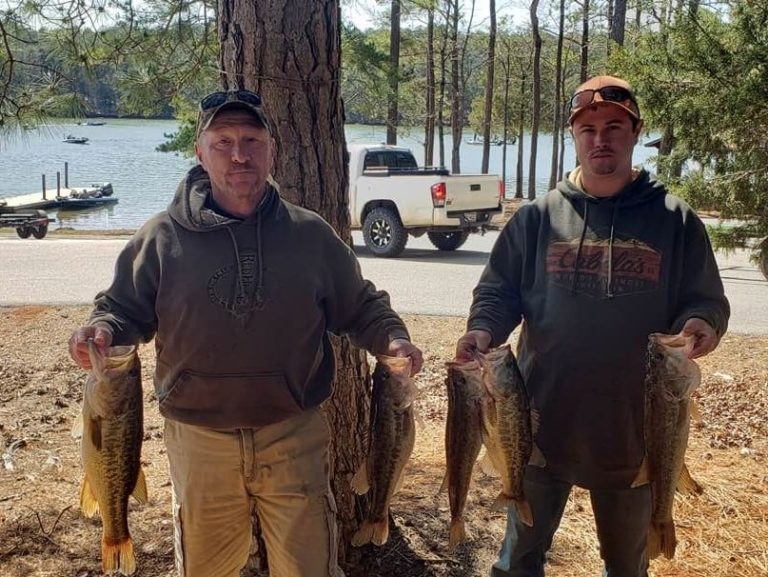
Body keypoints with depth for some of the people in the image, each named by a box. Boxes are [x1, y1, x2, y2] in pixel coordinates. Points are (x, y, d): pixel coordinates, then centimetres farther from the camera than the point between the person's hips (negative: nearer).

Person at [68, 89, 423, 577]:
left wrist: (390, 337, -12)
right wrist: (103, 331, -18)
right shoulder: (164, 236, -5)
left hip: (294, 436, 0)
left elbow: (361, 307, 6)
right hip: (199, 441, 1)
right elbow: (123, 310, 3)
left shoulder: (311, 234, -2)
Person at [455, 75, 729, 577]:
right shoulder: (538, 217, 0)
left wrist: (700, 323, -21)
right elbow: (497, 292, 3)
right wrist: (484, 329, -18)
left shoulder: (675, 220, -2)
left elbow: (707, 300, 2)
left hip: (635, 424, 0)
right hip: (543, 418, 0)